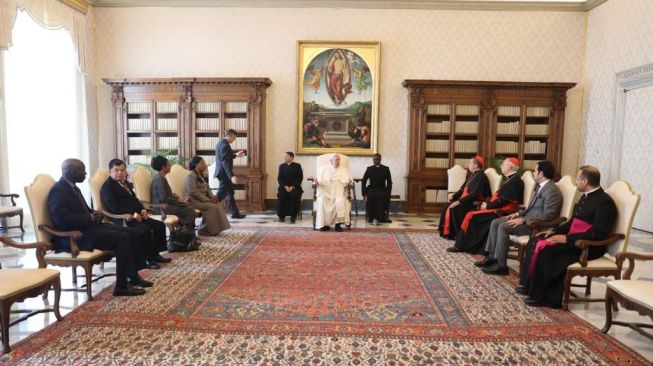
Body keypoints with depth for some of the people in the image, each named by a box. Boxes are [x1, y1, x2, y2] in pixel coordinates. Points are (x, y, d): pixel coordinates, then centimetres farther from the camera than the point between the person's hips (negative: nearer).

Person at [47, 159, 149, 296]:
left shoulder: (73, 187, 16)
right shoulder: (58, 190, -14)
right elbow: (62, 219, -25)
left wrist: (94, 215, 1)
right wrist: (90, 218, -18)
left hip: (87, 226, 10)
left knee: (129, 232, 0)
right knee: (122, 238, -22)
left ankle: (133, 277, 3)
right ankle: (121, 286, -16)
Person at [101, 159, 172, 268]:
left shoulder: (126, 183, 20)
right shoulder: (107, 187, -7)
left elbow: (134, 199, 22)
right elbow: (114, 207, -19)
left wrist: (142, 210, 2)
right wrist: (133, 214, -22)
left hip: (135, 216, 9)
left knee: (160, 225, 1)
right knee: (145, 230, -30)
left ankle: (155, 254, 8)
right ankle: (147, 259, -15)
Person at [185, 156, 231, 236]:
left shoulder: (203, 175, 14)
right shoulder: (191, 176, -14)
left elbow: (207, 188, 18)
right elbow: (193, 192, -21)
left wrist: (212, 196, -2)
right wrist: (206, 199, -21)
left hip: (203, 199, 8)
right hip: (193, 200, -8)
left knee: (218, 205, -13)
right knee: (212, 207, -25)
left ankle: (215, 229, -9)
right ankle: (204, 230, -14)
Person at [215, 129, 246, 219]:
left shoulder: (220, 143, 13)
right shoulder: (225, 145, -19)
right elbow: (225, 162, -26)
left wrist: (235, 155, 26)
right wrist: (232, 176, -30)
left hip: (222, 172, 11)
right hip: (224, 173, -11)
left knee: (230, 192, 14)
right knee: (222, 193, -6)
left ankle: (235, 213, 20)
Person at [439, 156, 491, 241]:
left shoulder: (481, 177, -15)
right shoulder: (473, 175, 16)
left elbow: (474, 194, -23)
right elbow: (463, 189, 19)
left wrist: (459, 201, -26)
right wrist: (454, 195, 2)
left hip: (475, 203, -10)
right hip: (467, 200, 10)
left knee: (455, 208, -27)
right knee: (448, 207, -5)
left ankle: (457, 234, -15)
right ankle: (447, 232, -2)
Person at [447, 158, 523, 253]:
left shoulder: (515, 180, -15)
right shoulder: (511, 179, 17)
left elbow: (503, 200, -20)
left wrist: (488, 206, -11)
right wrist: (488, 203, 4)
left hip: (502, 211, -10)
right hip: (499, 208, 10)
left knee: (472, 216, -14)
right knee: (471, 215, 1)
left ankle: (462, 246, -4)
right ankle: (462, 245, 0)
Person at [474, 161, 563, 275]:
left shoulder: (552, 190, -18)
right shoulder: (540, 186, 14)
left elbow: (548, 215, -25)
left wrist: (523, 220, -24)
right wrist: (518, 214, 7)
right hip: (528, 218, 10)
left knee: (503, 227, -25)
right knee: (495, 222, 0)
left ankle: (501, 266, -17)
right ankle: (492, 257, 2)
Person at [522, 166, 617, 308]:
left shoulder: (604, 202, -15)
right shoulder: (586, 197, 14)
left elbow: (598, 235, -22)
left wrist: (567, 238, -24)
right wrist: (555, 230, 7)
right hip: (573, 239, 9)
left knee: (547, 250, -27)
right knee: (536, 242, -6)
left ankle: (545, 296, -14)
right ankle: (530, 285, -6)